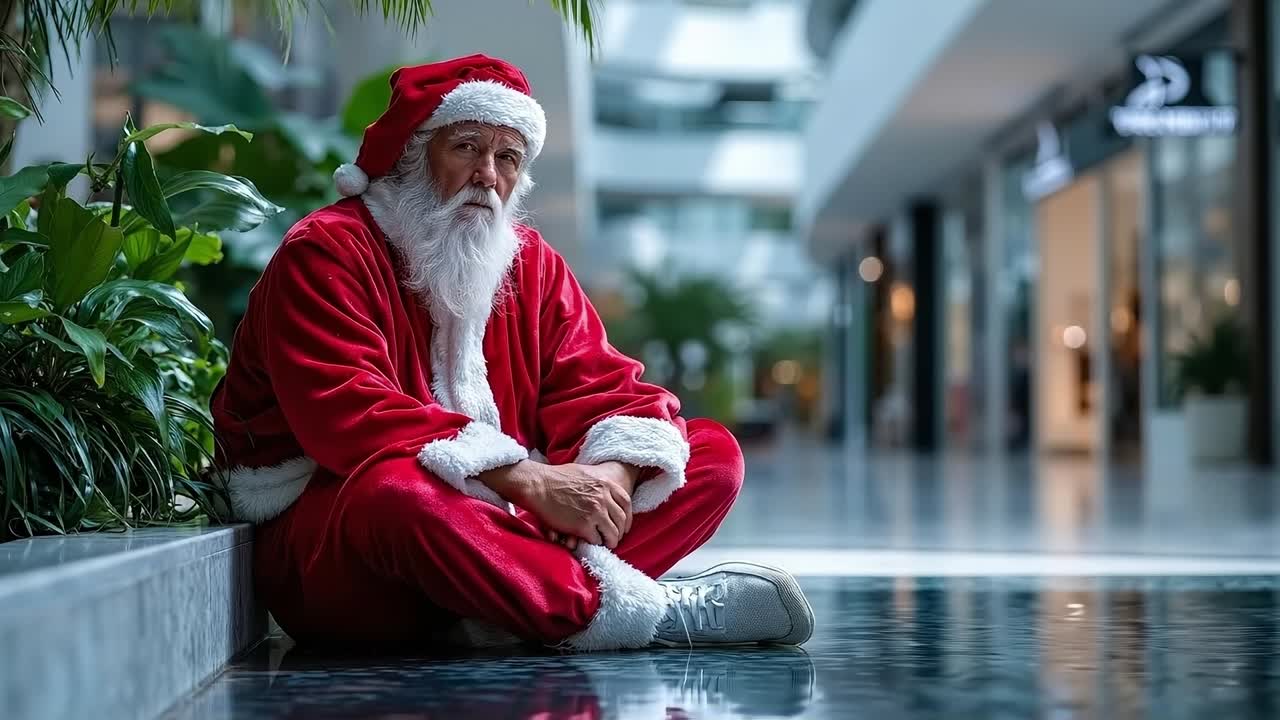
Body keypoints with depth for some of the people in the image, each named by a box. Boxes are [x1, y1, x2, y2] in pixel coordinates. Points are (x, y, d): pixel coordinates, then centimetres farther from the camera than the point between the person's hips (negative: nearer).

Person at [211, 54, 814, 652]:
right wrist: (529, 479, -31)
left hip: (502, 521, 7)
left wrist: (614, 471, -21)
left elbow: (598, 387, 5)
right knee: (400, 491, -42)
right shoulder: (326, 254, -9)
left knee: (714, 453, -4)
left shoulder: (531, 263, 13)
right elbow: (353, 418, -23)